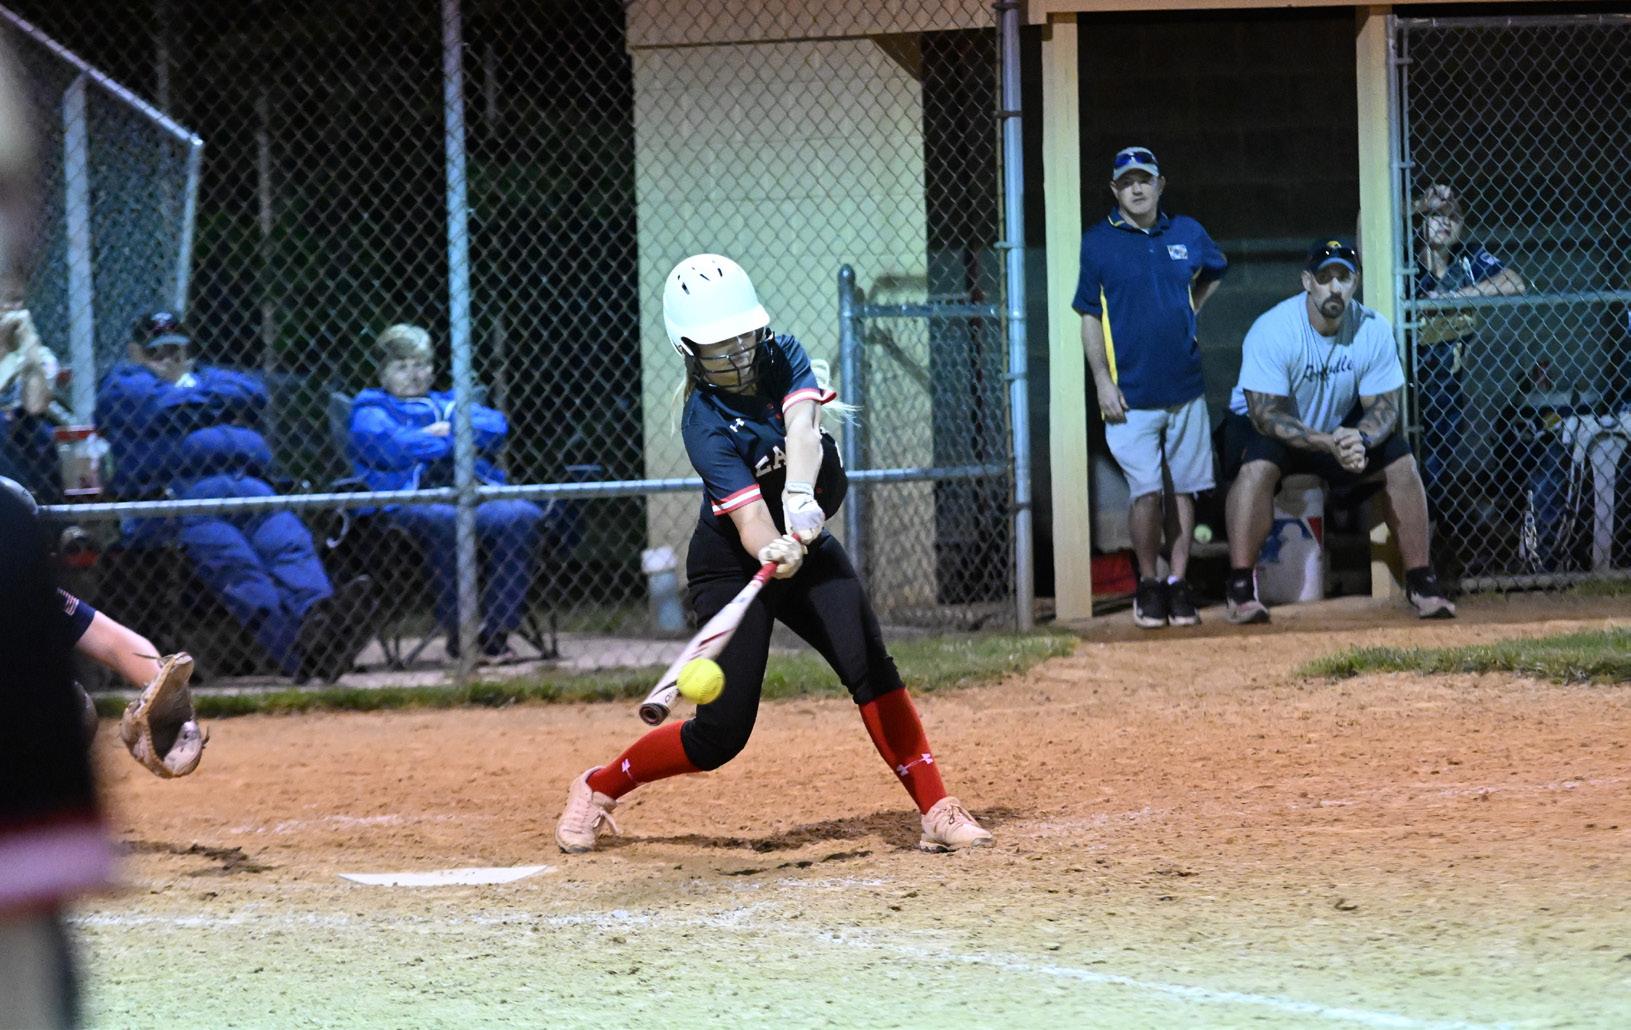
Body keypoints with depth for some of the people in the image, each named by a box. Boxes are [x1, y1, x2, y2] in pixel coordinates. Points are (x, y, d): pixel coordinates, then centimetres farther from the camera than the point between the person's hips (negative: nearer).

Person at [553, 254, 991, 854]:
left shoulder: (784, 359, -10)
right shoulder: (705, 424, -23)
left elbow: (803, 429, -29)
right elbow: (748, 516, -32)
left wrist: (799, 495, -49)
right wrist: (775, 553, -55)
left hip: (805, 545, 4)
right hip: (733, 564, -4)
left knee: (869, 666, -18)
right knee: (723, 732, -7)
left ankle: (937, 812, -18)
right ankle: (598, 788, 16)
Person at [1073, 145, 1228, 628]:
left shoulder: (1187, 235, 8)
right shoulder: (1097, 243, 0)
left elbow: (1214, 273, 29)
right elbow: (1089, 318, 1)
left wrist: (1189, 314, 14)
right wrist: (1103, 381, -8)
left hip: (1185, 389, 3)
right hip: (1131, 395, -3)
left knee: (1185, 489, 5)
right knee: (1147, 491, -11)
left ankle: (1178, 584, 13)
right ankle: (1147, 585, 4)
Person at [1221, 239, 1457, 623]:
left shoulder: (1373, 330, -16)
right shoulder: (1272, 331, -28)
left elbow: (1383, 406, -13)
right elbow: (1266, 414, -31)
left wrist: (1361, 439, -37)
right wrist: (1330, 443, -44)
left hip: (1340, 429, 4)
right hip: (1265, 429, -4)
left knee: (1400, 461, -14)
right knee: (1259, 464, -35)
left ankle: (1420, 580, -2)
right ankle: (1240, 588, -29)